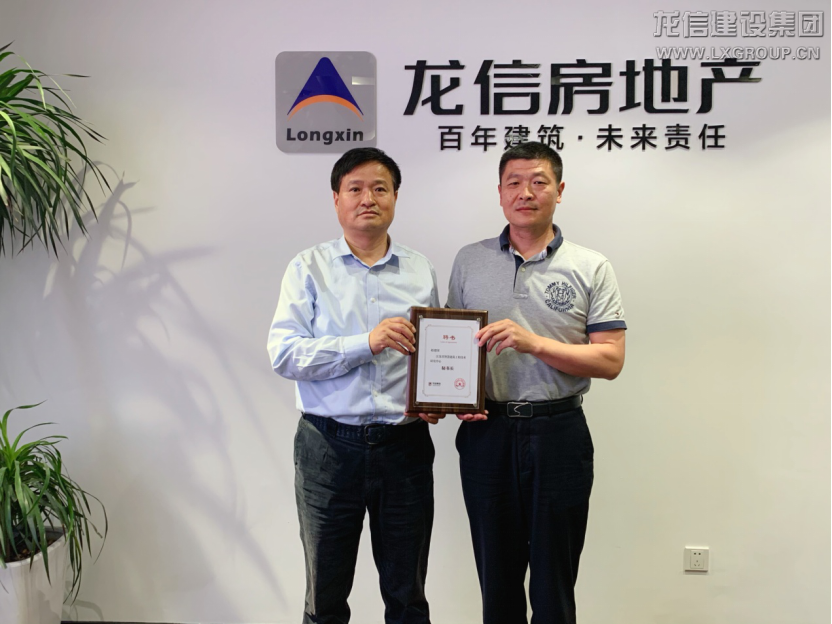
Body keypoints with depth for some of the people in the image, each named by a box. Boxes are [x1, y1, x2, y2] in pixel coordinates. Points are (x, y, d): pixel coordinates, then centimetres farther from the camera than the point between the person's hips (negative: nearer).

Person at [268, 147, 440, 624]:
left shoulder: (422, 271, 8)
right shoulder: (309, 269, 1)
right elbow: (283, 353, -10)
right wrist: (366, 342, -20)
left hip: (405, 446, 2)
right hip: (330, 446, -1)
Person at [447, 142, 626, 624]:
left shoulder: (591, 268, 0)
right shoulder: (469, 262, 7)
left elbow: (611, 360, -6)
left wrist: (535, 343, -18)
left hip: (559, 434, -2)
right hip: (487, 433, 2)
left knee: (554, 585, 10)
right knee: (497, 582, 15)